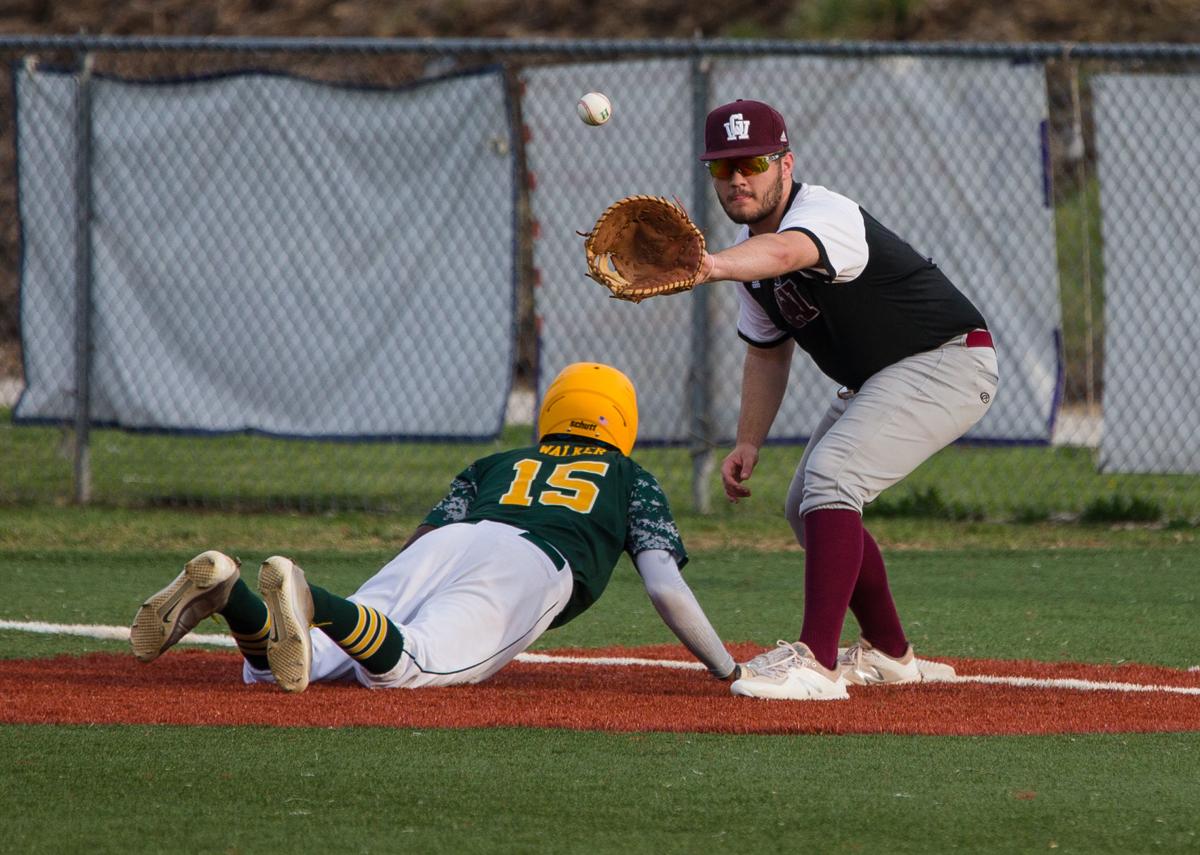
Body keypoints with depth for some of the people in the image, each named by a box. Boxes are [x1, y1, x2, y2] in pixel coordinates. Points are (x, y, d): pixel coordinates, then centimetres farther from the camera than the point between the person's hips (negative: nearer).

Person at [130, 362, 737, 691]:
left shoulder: (493, 466, 39)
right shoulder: (632, 480, 31)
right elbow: (666, 587, 20)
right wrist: (727, 671, 29)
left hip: (439, 549, 4)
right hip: (533, 567, -4)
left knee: (274, 667, -8)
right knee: (403, 666, -30)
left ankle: (224, 590, -39)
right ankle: (308, 599, -57)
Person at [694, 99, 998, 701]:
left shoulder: (825, 215, -27)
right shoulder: (750, 250, 3)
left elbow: (785, 253, -53)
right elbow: (767, 350, 17)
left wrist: (712, 266, -72)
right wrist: (748, 444, 7)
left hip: (949, 362, -11)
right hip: (876, 380, 11)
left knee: (831, 475, -28)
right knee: (807, 508, 17)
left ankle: (817, 663, -34)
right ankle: (888, 654, 33)